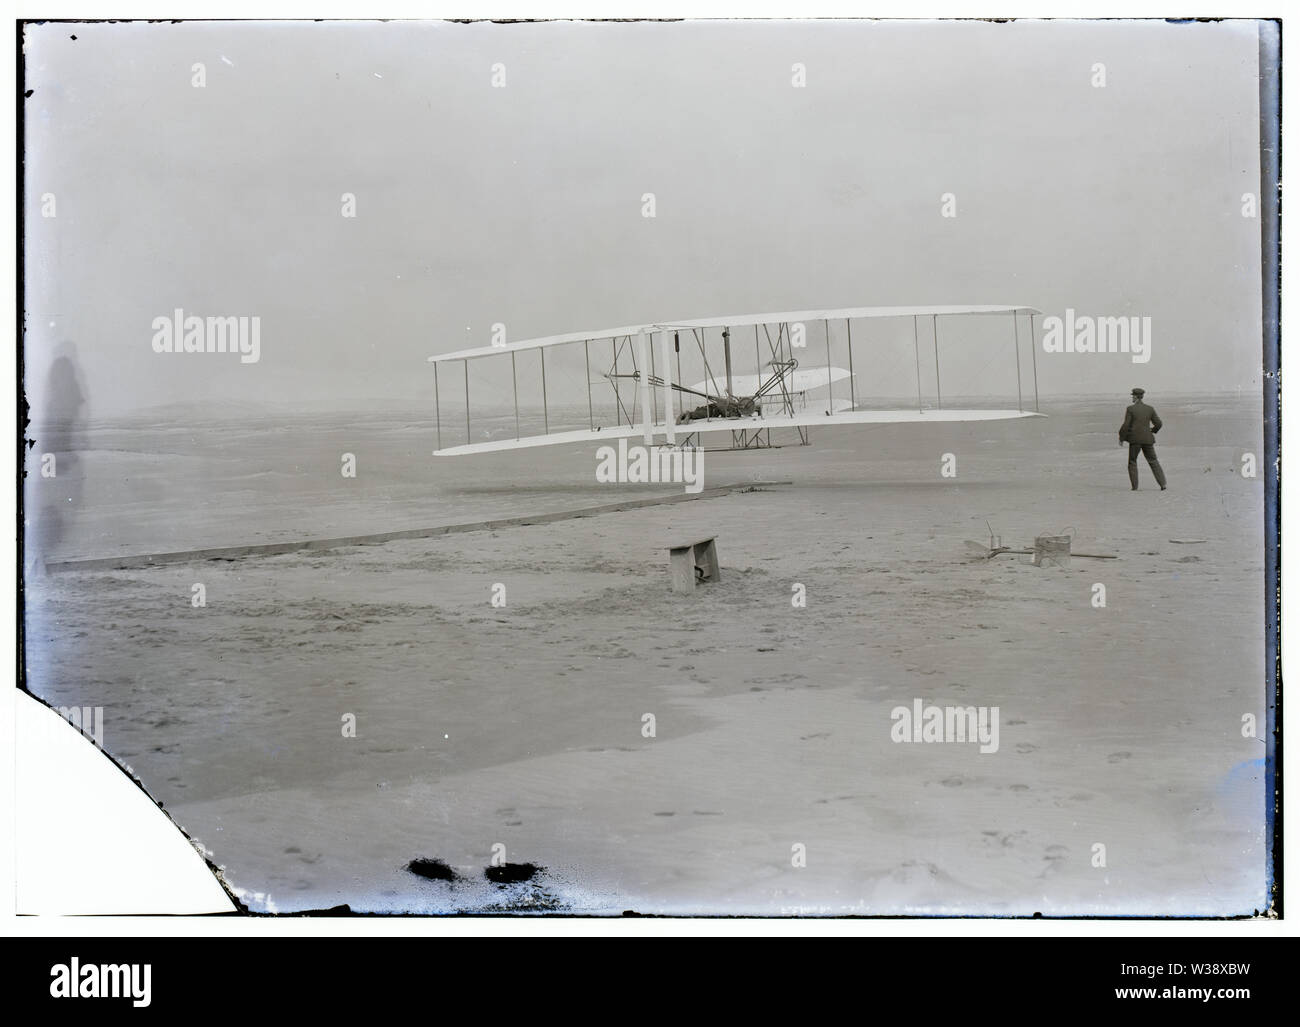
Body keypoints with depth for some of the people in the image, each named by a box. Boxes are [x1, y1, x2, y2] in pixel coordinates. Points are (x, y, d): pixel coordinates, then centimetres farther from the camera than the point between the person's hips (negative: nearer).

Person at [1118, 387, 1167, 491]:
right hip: (1147, 439, 3)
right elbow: (1159, 424, 4)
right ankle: (1163, 484, 1)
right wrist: (1153, 430, 25)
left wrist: (1121, 438, 1)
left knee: (1132, 462, 11)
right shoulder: (1150, 409, 3)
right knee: (1153, 461, 11)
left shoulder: (1130, 409, -8)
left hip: (1135, 439, -3)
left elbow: (1126, 426, -11)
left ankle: (1135, 486, 5)